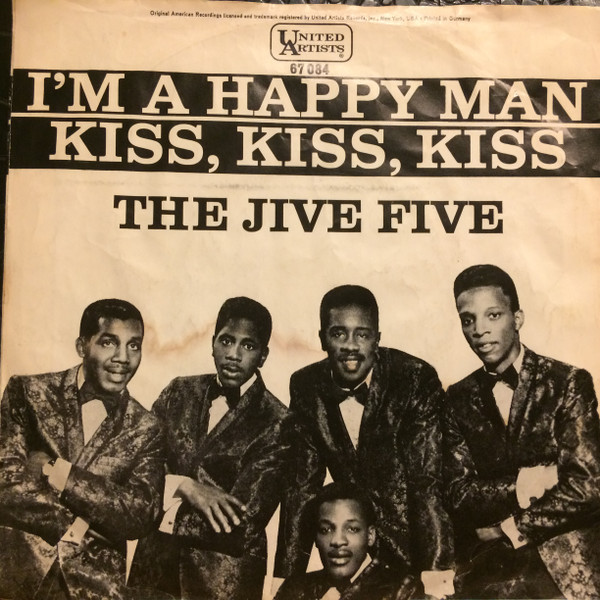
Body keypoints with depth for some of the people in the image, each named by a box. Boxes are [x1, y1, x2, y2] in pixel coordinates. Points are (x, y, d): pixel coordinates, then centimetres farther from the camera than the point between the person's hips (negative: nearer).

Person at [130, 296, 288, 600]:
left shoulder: (275, 423, -13)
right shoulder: (180, 392, 1)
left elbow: (239, 526, -15)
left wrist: (162, 518, -11)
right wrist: (183, 486, -19)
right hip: (154, 560, 4)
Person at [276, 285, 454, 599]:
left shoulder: (417, 379, -21)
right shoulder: (305, 387, -10)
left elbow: (430, 482, -22)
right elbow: (302, 484, -5)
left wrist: (435, 572, -31)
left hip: (418, 542, -2)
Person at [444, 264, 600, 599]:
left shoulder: (569, 384, -4)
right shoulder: (458, 400, 4)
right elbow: (459, 494, 0)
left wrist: (507, 527, -7)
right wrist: (518, 485, -16)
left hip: (566, 554, -2)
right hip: (490, 557, 2)